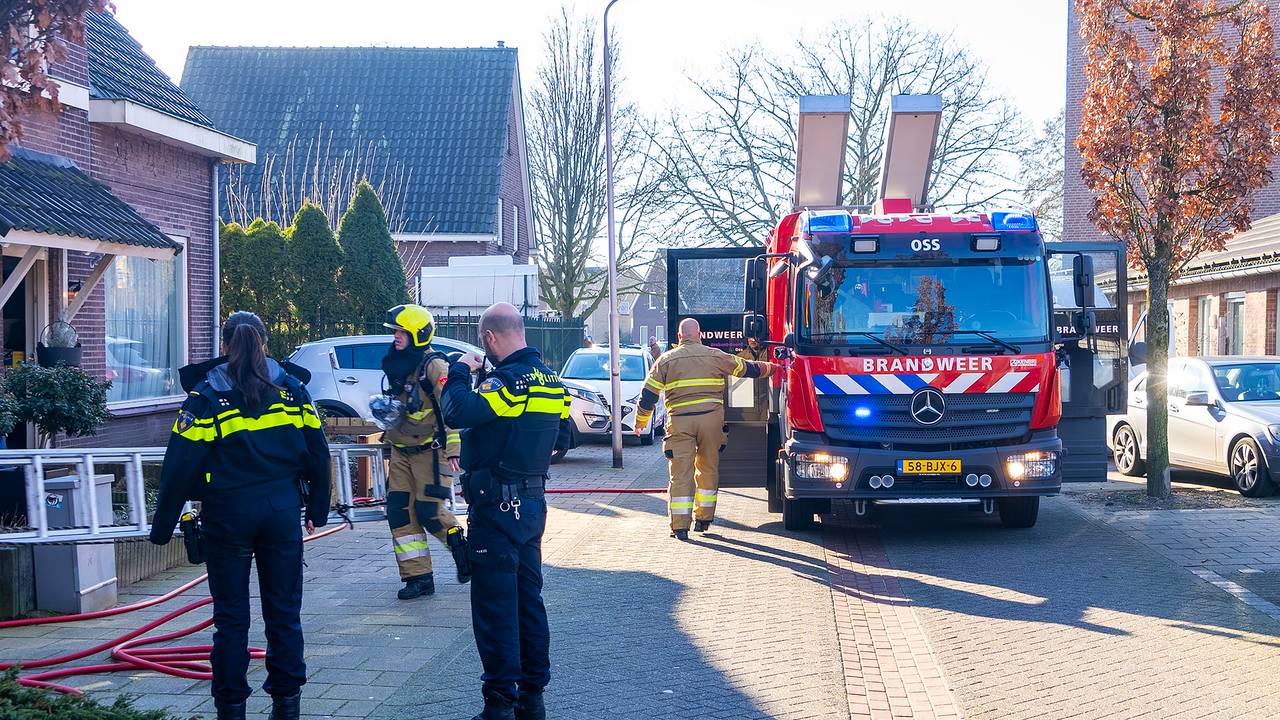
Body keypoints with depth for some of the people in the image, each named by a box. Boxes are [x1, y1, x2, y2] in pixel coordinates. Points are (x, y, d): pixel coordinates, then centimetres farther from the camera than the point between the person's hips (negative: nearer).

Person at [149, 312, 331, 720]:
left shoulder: (207, 395, -5)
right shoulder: (291, 387, 3)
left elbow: (181, 463, -8)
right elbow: (317, 452, 6)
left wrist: (163, 525, -2)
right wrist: (317, 509, 16)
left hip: (228, 514, -2)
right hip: (283, 510, 2)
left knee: (231, 617, 7)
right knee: (284, 611, 11)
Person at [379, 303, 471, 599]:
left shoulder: (434, 366, -13)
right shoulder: (398, 366, 13)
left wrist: (453, 450, -22)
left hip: (430, 451, -8)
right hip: (401, 452, 8)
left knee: (430, 512, -10)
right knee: (399, 513, 1)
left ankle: (463, 550, 17)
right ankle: (418, 578, 6)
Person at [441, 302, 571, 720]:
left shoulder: (509, 380, -19)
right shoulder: (550, 381, 9)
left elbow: (456, 412, -31)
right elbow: (560, 438, 20)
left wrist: (460, 371, -15)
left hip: (498, 508, -9)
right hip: (534, 502, 9)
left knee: (495, 606, -2)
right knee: (528, 599, 15)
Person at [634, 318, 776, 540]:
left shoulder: (666, 359, 6)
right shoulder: (715, 356, 7)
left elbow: (649, 394, 6)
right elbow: (745, 368, 20)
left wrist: (641, 421, 18)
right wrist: (769, 368, 39)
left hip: (679, 421, -1)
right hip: (711, 417, 1)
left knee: (680, 472, -1)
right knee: (708, 469, 15)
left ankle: (680, 526, -6)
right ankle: (703, 519, 21)